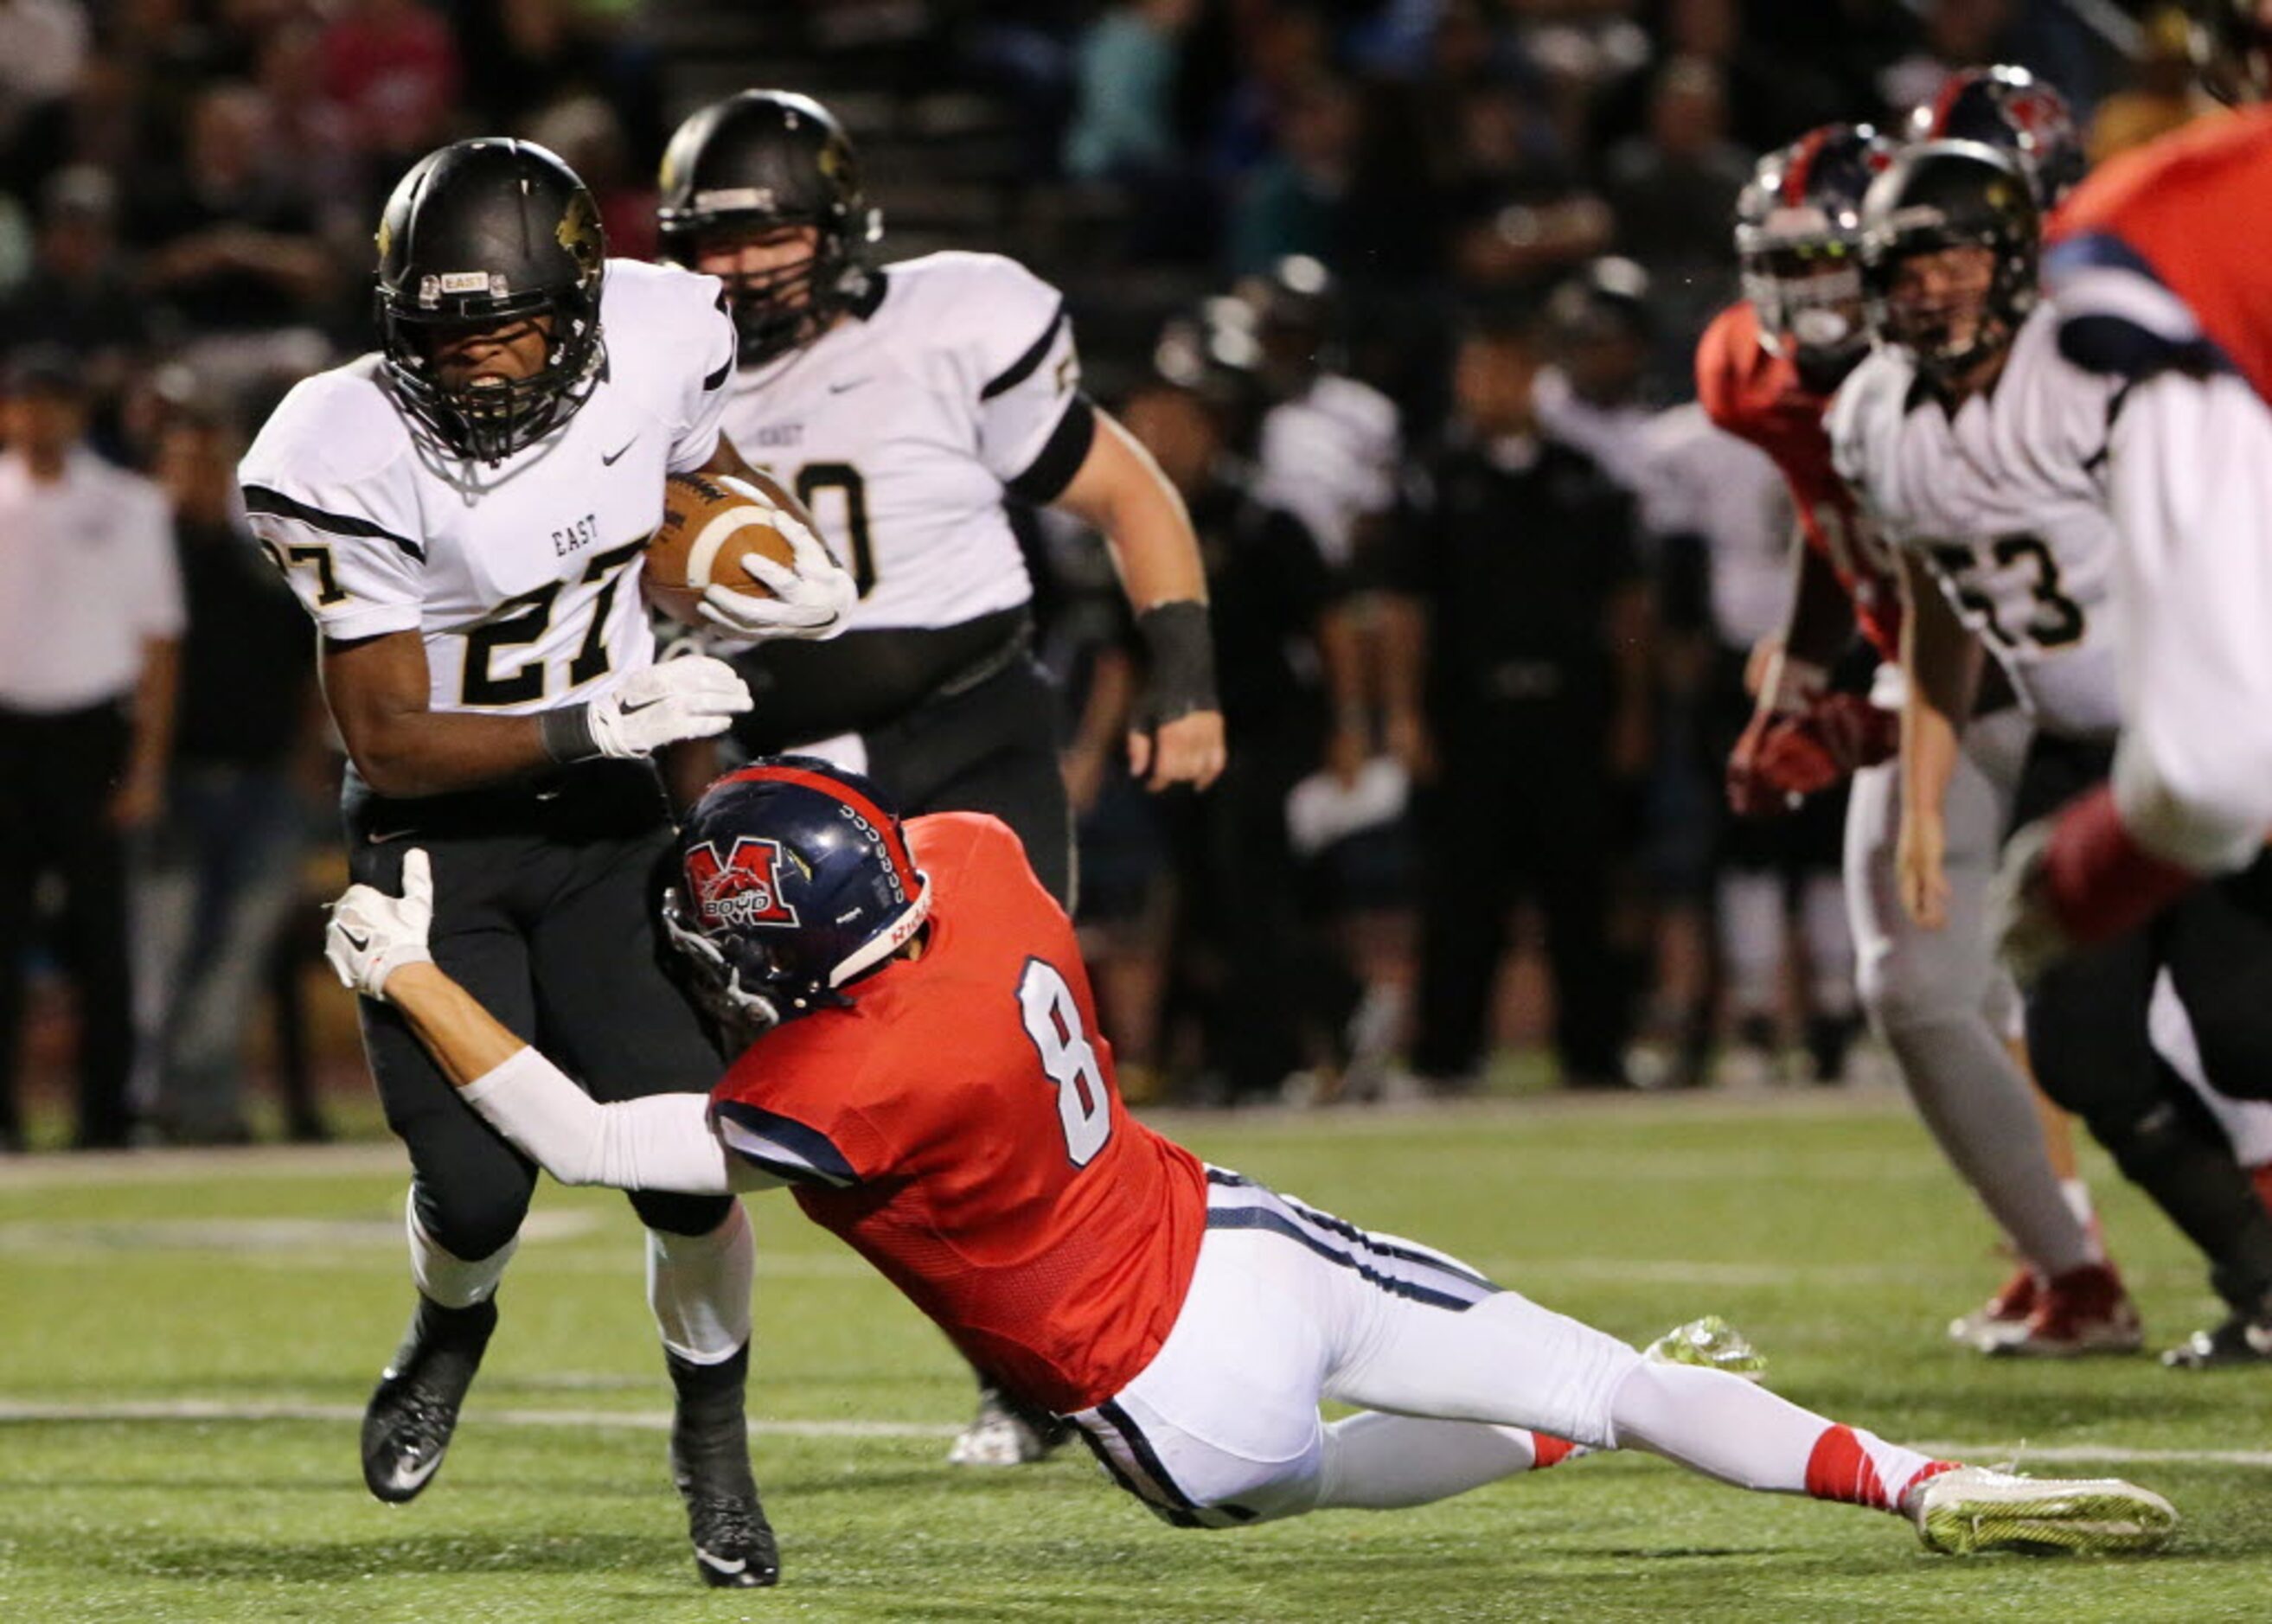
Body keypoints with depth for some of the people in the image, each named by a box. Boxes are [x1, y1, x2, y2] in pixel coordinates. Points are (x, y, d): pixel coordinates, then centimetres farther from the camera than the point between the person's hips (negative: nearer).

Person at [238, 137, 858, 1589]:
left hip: (603, 817, 3)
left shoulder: (659, 348, -14)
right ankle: (452, 1323, 29)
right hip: (432, 830, -2)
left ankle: (713, 1433, 21)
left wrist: (788, 571, -9)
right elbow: (393, 742, -21)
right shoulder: (354, 460, -25)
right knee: (477, 1188, -10)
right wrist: (596, 722, -30)